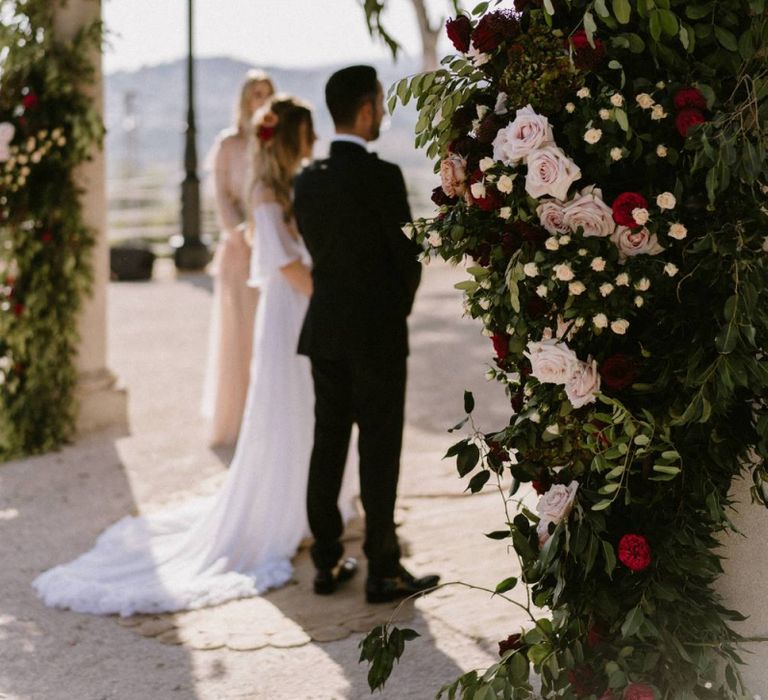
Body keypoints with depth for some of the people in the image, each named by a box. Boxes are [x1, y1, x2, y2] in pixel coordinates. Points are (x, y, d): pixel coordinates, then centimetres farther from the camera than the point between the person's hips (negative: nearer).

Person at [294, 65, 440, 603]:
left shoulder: (308, 180, 5)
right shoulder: (382, 176, -15)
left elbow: (315, 248, 10)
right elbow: (408, 256, -9)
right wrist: (399, 308, 10)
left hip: (324, 331, 6)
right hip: (377, 335, -6)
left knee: (327, 445, 11)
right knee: (379, 453, 0)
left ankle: (327, 563, 16)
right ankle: (383, 572, 6)